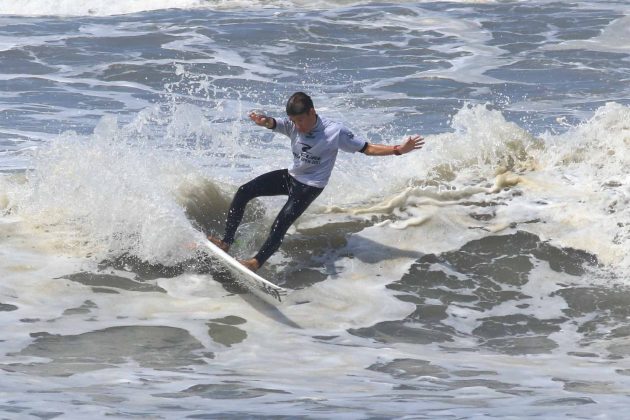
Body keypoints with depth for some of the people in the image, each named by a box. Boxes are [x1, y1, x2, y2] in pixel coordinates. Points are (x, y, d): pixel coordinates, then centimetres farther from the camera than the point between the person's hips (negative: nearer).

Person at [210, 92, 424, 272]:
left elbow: (367, 148, -16)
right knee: (243, 192, -5)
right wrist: (264, 121, -55)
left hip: (310, 186, -6)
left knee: (282, 222, -25)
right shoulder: (293, 126, -9)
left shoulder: (334, 132, -21)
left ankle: (257, 262, -19)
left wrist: (399, 150, -26)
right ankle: (226, 242, -3)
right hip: (291, 175, 6)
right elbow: (274, 124, -29)